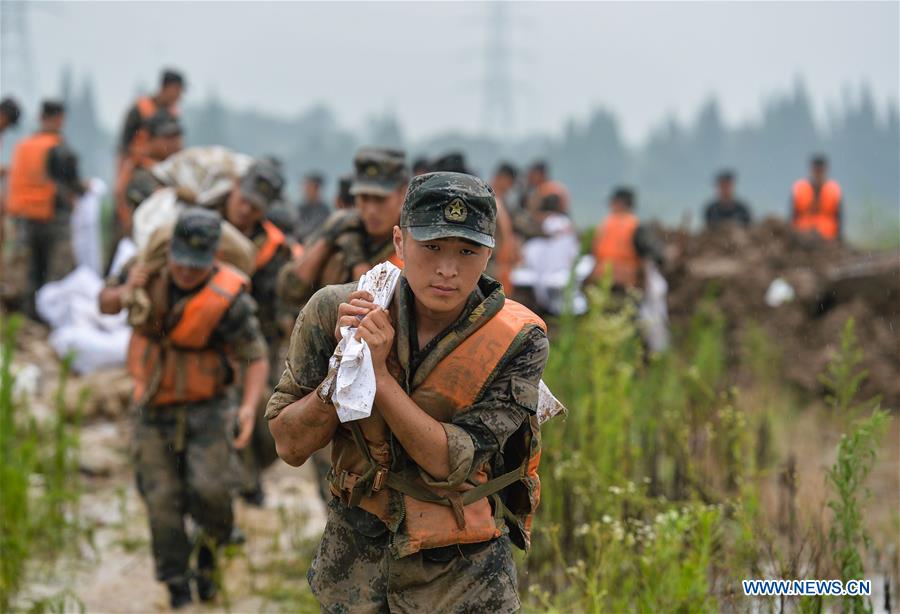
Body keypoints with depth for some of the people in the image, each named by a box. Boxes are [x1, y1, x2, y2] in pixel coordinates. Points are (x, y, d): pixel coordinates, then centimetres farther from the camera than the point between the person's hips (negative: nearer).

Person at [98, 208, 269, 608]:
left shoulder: (229, 299, -22)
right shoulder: (152, 271, -9)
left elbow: (256, 360, -17)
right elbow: (105, 305, 6)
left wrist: (250, 406, -34)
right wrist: (124, 293, -18)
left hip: (205, 409, -3)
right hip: (155, 410, 3)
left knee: (209, 489, -19)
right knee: (163, 502, 0)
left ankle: (211, 545, 14)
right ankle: (178, 590, 13)